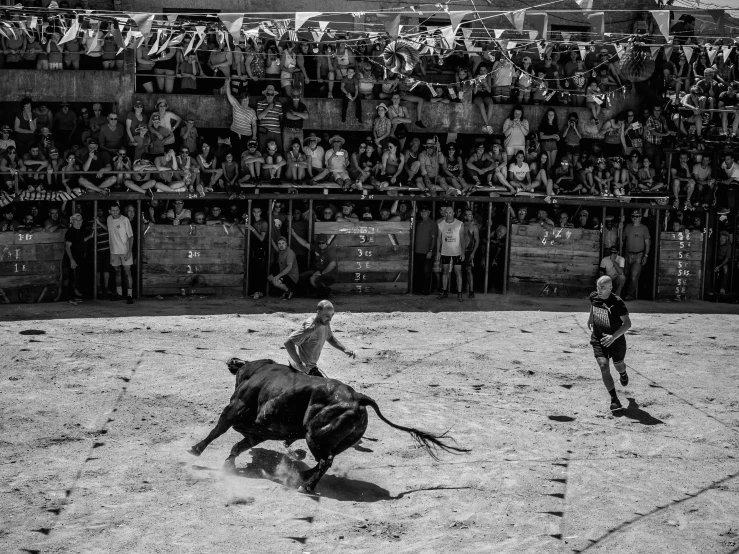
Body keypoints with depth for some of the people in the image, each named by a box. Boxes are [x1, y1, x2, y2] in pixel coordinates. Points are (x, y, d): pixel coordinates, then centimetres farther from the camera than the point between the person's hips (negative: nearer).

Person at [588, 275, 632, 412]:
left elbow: (627, 323, -25)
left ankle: (623, 374, 61)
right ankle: (614, 400, -16)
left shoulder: (617, 302, -23)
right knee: (603, 366, -18)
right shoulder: (594, 296, -8)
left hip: (616, 340, -2)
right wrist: (590, 317, 30)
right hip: (598, 339, 2)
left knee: (618, 365, 19)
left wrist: (614, 337, -36)